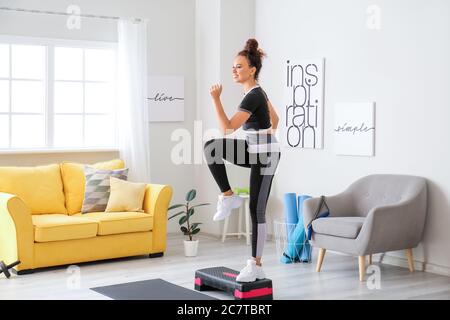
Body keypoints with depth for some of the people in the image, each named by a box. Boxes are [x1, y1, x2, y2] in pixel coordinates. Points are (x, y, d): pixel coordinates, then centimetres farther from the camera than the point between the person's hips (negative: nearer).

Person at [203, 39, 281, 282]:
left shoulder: (253, 97, -21)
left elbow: (228, 128, -26)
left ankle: (256, 265, 5)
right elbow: (275, 119, 21)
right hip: (253, 150, 9)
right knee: (212, 147, -11)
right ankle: (228, 197, -4)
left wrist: (216, 99, -27)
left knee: (257, 210, -4)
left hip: (264, 155, -9)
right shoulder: (256, 92, 9)